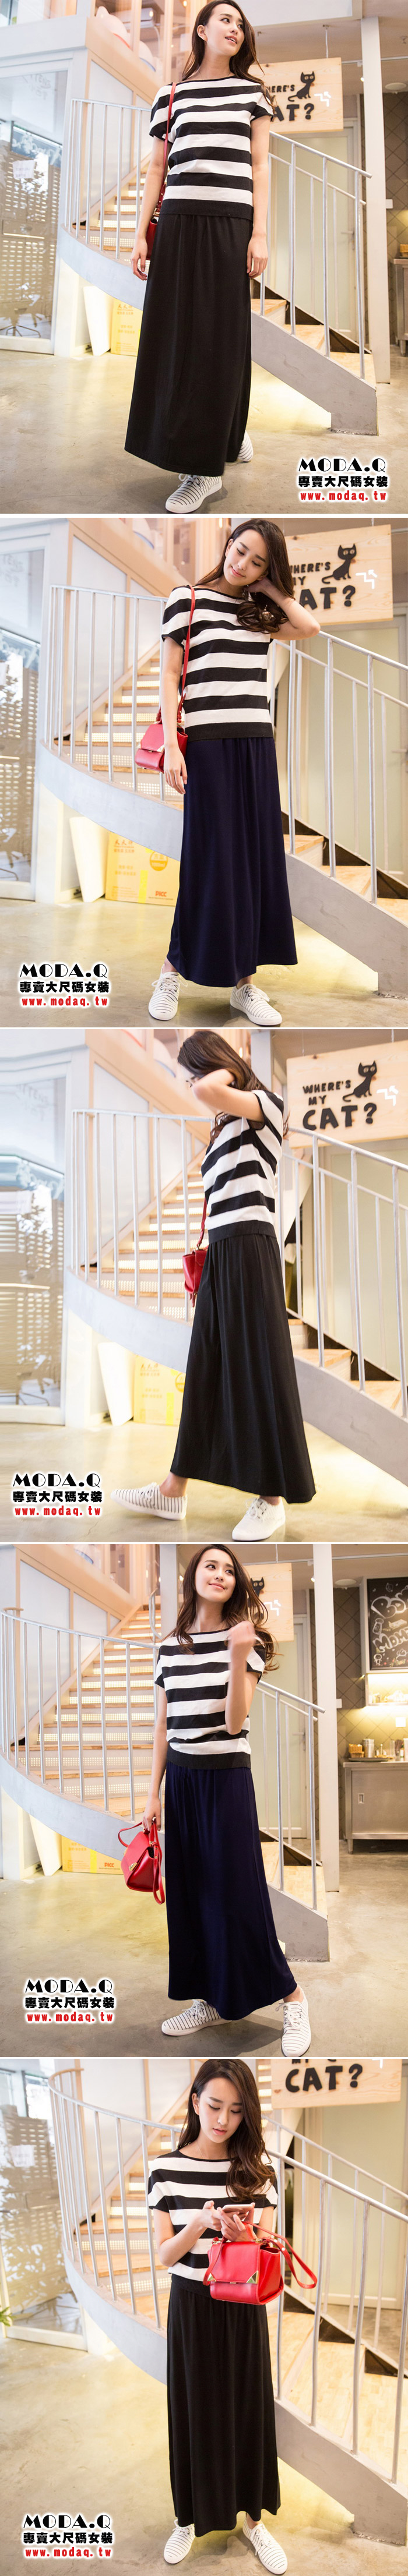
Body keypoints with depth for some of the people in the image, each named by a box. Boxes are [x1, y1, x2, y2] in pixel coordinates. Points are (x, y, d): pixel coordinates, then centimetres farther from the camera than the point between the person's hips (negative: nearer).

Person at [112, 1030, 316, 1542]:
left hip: (249, 1246, -8)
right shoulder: (225, 1125, 23)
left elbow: (207, 1091, -23)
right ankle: (174, 1491, 9)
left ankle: (271, 1497, -4)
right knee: (207, 1366, 7)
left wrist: (223, 1075, -2)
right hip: (220, 1251, 8)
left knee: (256, 1365, -7)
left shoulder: (265, 1103, -1)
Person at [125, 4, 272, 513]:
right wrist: (141, 233, 6)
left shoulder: (251, 91, 11)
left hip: (230, 223, -1)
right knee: (177, 335, -2)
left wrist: (260, 233, -4)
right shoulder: (170, 95, 13)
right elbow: (157, 168, 14)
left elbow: (260, 166, 6)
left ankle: (205, 466, -3)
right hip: (178, 222, 1)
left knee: (221, 336, -5)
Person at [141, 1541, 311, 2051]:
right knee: (188, 1891, 7)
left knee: (237, 1892, -4)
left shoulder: (246, 1640, -6)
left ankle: (291, 1997, 8)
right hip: (180, 1779, 4)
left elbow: (235, 1722, -15)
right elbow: (163, 1726, 9)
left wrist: (239, 1657, -27)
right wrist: (154, 1794, 7)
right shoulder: (170, 1646, 4)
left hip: (226, 1779, -4)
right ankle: (210, 1999, 19)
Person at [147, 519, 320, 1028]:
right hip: (208, 743, -5)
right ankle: (173, 971, 7)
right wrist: (171, 744, -11)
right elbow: (169, 675, -2)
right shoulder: (188, 599, 1)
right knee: (211, 859, -5)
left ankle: (244, 981, 6)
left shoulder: (259, 610, 13)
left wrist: (270, 586, 4)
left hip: (256, 744, 5)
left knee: (256, 860, 2)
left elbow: (311, 627, -3)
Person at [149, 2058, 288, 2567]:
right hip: (191, 2306, -1)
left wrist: (239, 2233, -28)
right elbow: (165, 2255, -8)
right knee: (194, 2408, 10)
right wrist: (202, 2223, -27)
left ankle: (252, 2515, 29)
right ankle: (190, 2516, 29)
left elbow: (268, 2246, -5)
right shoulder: (166, 2167, -10)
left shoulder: (257, 2167, -7)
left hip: (243, 2309, 1)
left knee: (248, 2407, 10)